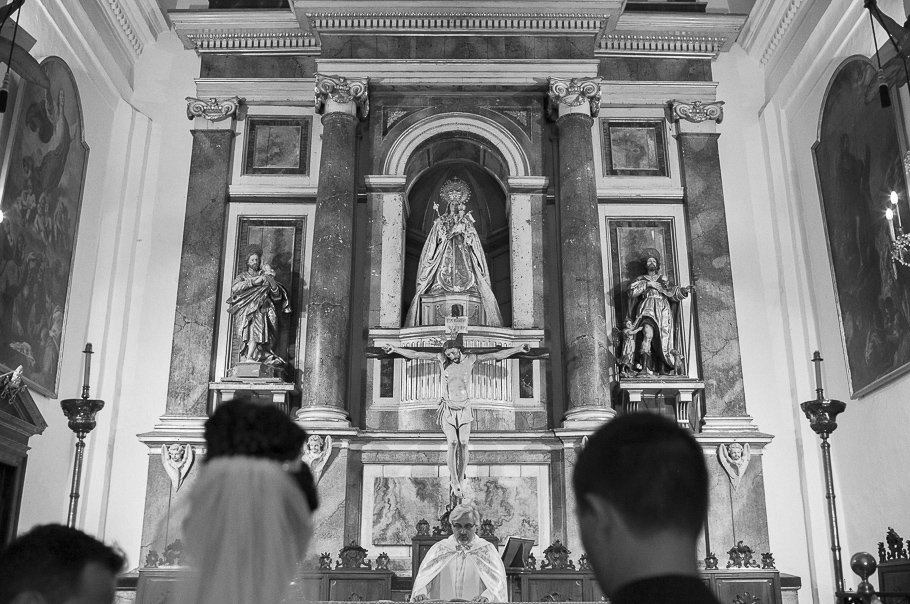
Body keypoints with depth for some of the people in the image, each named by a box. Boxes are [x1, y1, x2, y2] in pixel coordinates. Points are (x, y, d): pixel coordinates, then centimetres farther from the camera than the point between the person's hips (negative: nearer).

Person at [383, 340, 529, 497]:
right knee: (453, 443, -17)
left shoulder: (470, 359, -5)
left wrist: (519, 348, -17)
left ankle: (460, 483, -1)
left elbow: (498, 355, -9)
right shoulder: (442, 359, -6)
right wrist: (395, 349, -11)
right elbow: (415, 354, -7)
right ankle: (455, 484, -11)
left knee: (463, 443, -11)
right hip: (448, 408, -1)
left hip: (464, 408, 1)